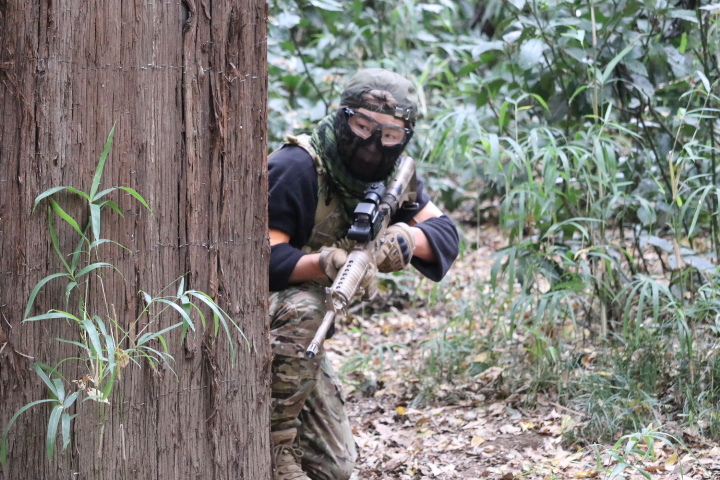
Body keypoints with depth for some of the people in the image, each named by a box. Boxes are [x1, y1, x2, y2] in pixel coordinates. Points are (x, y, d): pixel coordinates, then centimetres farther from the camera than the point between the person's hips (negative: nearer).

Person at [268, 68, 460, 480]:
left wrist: (406, 237, -27)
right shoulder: (296, 169, -25)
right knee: (302, 309, -41)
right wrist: (324, 264, -47)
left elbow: (446, 236, -5)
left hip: (299, 339, 7)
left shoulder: (392, 174, -1)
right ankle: (272, 445, -30)